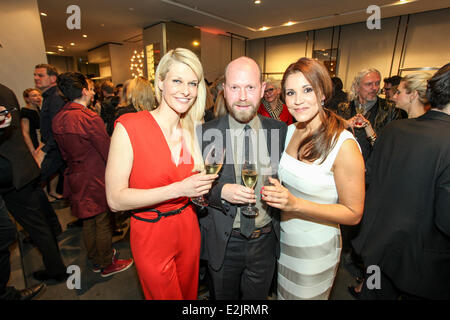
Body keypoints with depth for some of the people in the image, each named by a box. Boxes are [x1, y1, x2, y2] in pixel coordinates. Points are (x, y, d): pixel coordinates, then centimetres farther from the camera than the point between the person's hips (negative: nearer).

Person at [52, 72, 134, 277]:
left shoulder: (58, 119, 3)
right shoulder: (90, 118, -22)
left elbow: (65, 153, 12)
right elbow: (108, 152, -18)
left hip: (75, 178, 8)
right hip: (95, 179, -8)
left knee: (88, 222, 21)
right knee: (103, 223, 8)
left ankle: (96, 260, 39)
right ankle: (107, 264, 26)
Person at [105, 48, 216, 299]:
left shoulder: (192, 130, 0)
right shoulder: (129, 126, -17)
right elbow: (115, 199, -19)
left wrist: (205, 181, -9)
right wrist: (178, 189, -26)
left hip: (188, 229, 5)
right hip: (151, 235, -4)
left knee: (189, 292, 27)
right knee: (164, 295, 20)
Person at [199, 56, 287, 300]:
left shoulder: (280, 131, -6)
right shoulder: (206, 134, -12)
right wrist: (221, 190, -25)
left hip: (265, 240, 2)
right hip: (223, 243, -1)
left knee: (258, 296, 27)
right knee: (224, 296, 26)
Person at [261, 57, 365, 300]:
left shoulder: (344, 145, -24)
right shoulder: (290, 131, -5)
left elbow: (353, 214, -19)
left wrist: (296, 204, -30)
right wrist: (274, 192, -8)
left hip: (316, 249, -5)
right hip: (283, 238, 6)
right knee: (282, 293, 28)